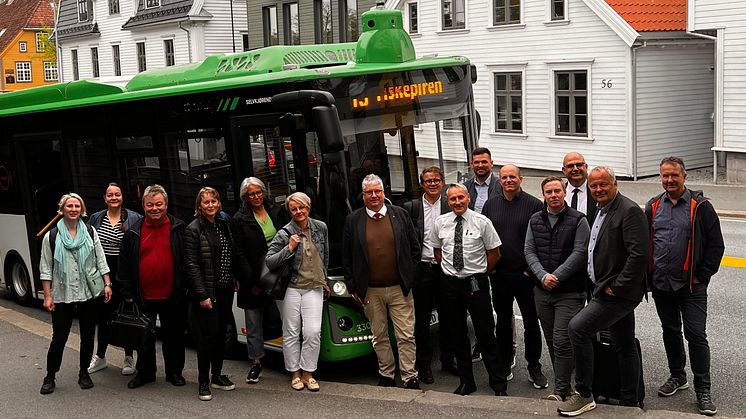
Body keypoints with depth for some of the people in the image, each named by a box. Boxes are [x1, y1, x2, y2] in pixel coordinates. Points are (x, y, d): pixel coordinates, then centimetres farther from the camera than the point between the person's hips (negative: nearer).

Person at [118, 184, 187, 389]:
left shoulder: (179, 229, -1)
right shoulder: (133, 233, 2)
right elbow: (124, 265, 6)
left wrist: (185, 289, -4)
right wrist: (127, 293, 2)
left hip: (172, 296, -1)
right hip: (143, 297, 1)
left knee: (173, 336, 9)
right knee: (144, 337, 12)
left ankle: (174, 372, 23)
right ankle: (144, 372, 26)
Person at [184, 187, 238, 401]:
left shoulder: (224, 223, 9)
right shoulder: (193, 229, -11)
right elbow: (191, 264, -14)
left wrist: (234, 279, 12)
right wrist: (202, 295, -17)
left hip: (225, 289, 6)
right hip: (207, 292, -6)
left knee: (221, 333, 12)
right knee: (208, 335, -3)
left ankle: (217, 376, 24)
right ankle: (203, 382, 8)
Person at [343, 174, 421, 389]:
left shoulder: (400, 214, 3)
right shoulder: (353, 220, 2)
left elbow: (415, 248, 8)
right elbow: (347, 257, 4)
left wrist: (412, 277, 3)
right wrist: (353, 287, 1)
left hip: (400, 288, 0)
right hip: (371, 291, 1)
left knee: (406, 336, -1)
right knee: (379, 337, 11)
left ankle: (409, 377, 7)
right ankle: (386, 375, 23)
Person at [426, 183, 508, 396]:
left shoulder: (482, 222, -6)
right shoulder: (440, 222, 3)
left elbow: (494, 253, 2)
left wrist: (480, 272, 4)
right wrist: (448, 268, 9)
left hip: (476, 283, -3)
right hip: (450, 283, 4)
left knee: (486, 334, -2)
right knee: (457, 334, 11)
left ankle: (499, 384, 7)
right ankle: (466, 381, 23)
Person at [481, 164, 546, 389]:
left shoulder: (534, 205, -5)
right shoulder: (490, 204, 7)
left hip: (526, 275, -3)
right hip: (499, 275, 3)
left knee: (531, 322, 5)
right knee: (503, 322, 13)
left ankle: (534, 367, 16)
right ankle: (504, 365, 23)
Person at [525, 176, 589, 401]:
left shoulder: (578, 220, -4)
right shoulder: (535, 221, 9)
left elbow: (579, 253, -10)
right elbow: (529, 252, 4)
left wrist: (557, 277, -16)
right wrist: (543, 276, -11)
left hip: (569, 292, -5)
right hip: (542, 291, 5)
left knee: (562, 342, -9)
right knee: (551, 342, 11)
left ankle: (561, 390, -2)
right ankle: (564, 384, 23)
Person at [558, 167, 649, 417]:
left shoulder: (629, 211, -15)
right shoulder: (602, 211, 15)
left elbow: (640, 254, -24)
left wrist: (616, 286, -20)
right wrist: (604, 286, 14)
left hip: (619, 292, -10)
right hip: (610, 290, 10)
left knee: (578, 327, -16)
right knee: (625, 347, 16)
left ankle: (584, 395, -7)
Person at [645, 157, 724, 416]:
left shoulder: (700, 206, -5)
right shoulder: (653, 206, 7)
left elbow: (716, 245, -3)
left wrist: (702, 276, -7)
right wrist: (649, 274, 7)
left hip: (691, 286, -4)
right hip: (661, 285, 4)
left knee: (696, 335, -6)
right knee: (670, 332, 16)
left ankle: (703, 390, 4)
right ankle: (677, 377, 33)